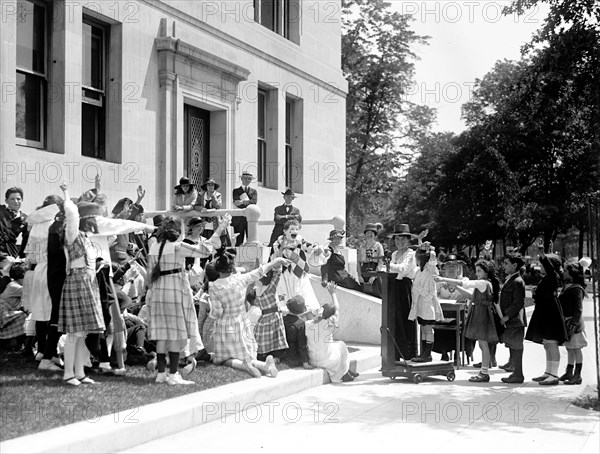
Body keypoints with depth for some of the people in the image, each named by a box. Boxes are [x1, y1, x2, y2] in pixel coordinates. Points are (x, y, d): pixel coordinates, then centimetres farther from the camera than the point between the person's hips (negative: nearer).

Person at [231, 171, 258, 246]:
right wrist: (248, 201, -14)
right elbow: (236, 203, -5)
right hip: (239, 219, -1)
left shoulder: (253, 191, 15)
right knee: (239, 242, -2)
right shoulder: (236, 191, 12)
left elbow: (254, 202, -4)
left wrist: (242, 202, -10)